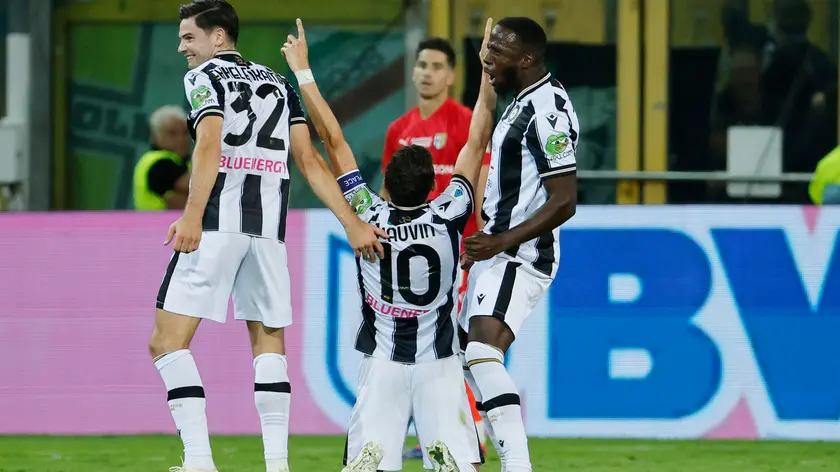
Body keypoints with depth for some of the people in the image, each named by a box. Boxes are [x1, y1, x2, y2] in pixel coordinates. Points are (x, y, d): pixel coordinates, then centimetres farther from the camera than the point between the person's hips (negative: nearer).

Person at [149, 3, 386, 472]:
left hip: (216, 222, -6)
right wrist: (352, 223, 12)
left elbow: (210, 144, -13)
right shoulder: (278, 83, 21)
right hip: (269, 226, 6)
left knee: (168, 340, -2)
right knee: (269, 340, 17)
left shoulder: (204, 76, 4)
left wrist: (192, 216, -24)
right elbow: (310, 160, 13)